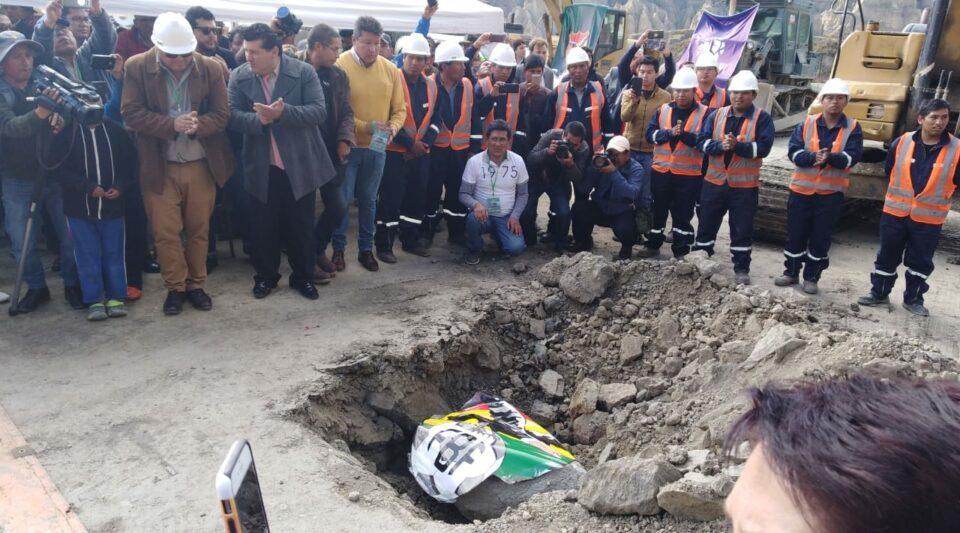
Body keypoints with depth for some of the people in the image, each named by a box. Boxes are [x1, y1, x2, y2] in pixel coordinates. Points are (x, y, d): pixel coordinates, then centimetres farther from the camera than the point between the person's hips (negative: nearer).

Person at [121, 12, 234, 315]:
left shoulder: (212, 69, -3)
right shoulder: (136, 68, -6)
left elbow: (222, 114, -3)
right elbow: (131, 114, -9)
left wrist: (197, 126, -24)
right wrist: (172, 124, -23)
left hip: (202, 165, 1)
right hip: (159, 167, -1)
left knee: (199, 230, 10)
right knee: (166, 233, 4)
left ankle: (196, 285, 25)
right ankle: (175, 288, 20)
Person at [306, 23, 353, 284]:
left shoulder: (338, 76, 9)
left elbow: (346, 112, 7)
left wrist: (345, 139, -9)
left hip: (331, 153, 5)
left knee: (338, 208, 6)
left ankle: (317, 250, 29)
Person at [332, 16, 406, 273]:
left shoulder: (390, 69, 2)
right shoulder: (340, 65, -11)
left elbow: (399, 108, 6)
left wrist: (393, 127, -14)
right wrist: (366, 127, -21)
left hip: (377, 147, 4)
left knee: (369, 200, 13)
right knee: (342, 199, 3)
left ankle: (366, 249, 25)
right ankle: (338, 248, 19)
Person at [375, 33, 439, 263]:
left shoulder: (431, 85, 10)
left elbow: (435, 119, 13)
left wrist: (425, 143, -2)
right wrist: (410, 144, -14)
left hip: (421, 153, 6)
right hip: (395, 151, -6)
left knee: (417, 197, 11)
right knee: (391, 198, -4)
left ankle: (411, 240, 25)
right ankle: (384, 245, 6)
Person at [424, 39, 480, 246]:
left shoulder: (467, 85, 2)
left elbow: (474, 118, 6)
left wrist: (475, 147, 4)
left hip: (461, 149, 4)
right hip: (436, 148, -3)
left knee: (457, 190, 11)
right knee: (432, 190, 4)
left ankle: (456, 232, 24)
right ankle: (427, 232, 19)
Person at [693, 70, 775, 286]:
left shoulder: (762, 118, -3)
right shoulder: (717, 115, 7)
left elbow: (763, 147, -15)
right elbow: (702, 141, -3)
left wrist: (737, 145, -25)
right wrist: (721, 146, -21)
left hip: (745, 185, -3)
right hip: (714, 181, 3)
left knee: (742, 229, 5)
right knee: (707, 224, 11)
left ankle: (741, 269, 17)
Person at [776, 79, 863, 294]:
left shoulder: (853, 128, -1)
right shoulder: (806, 124, 1)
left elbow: (852, 157, -12)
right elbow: (793, 151, -8)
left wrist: (830, 157, -29)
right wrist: (813, 157, -26)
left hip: (831, 193, -1)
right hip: (801, 189, 1)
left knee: (820, 238, 7)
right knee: (795, 234, 9)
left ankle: (811, 278, 19)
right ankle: (791, 272, 24)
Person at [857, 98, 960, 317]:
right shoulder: (901, 143, -6)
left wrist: (935, 196, 6)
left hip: (929, 218, 0)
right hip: (895, 213, 1)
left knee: (921, 262, 11)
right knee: (887, 256, 11)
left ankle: (913, 299, 26)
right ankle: (879, 293, 25)